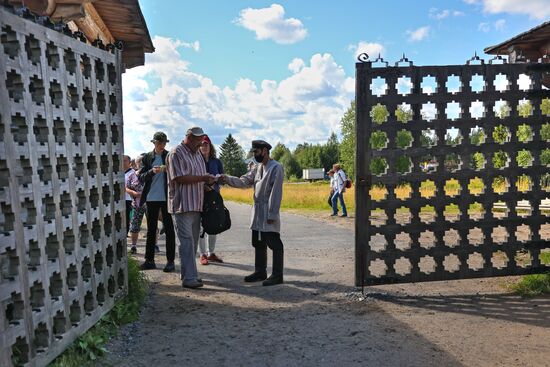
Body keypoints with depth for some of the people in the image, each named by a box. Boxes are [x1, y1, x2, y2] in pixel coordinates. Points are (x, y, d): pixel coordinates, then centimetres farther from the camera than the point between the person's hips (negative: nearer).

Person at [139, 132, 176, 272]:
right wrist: (152, 172, -16)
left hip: (167, 197, -2)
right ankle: (149, 260, 17)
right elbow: (141, 177, 2)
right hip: (151, 198, 3)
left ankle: (170, 261, 5)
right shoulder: (147, 158, 7)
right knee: (151, 229, 9)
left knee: (169, 229, 1)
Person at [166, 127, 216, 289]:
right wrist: (203, 178, -16)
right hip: (182, 205, -8)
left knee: (193, 241, 12)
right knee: (187, 242, -8)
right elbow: (180, 178, -17)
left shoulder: (198, 154, 18)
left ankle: (189, 274, 20)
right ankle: (189, 278, -5)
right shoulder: (176, 153, -8)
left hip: (196, 205, 8)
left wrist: (209, 182, 2)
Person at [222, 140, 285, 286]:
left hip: (269, 213, -9)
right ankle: (260, 272, 26)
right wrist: (228, 179, -8)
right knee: (258, 244, 15)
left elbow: (276, 193, -17)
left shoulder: (276, 167, -13)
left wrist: (272, 214, -19)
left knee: (274, 244, -2)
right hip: (257, 211, 9)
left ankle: (277, 275, 4)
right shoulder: (257, 167, 13)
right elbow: (244, 181, 8)